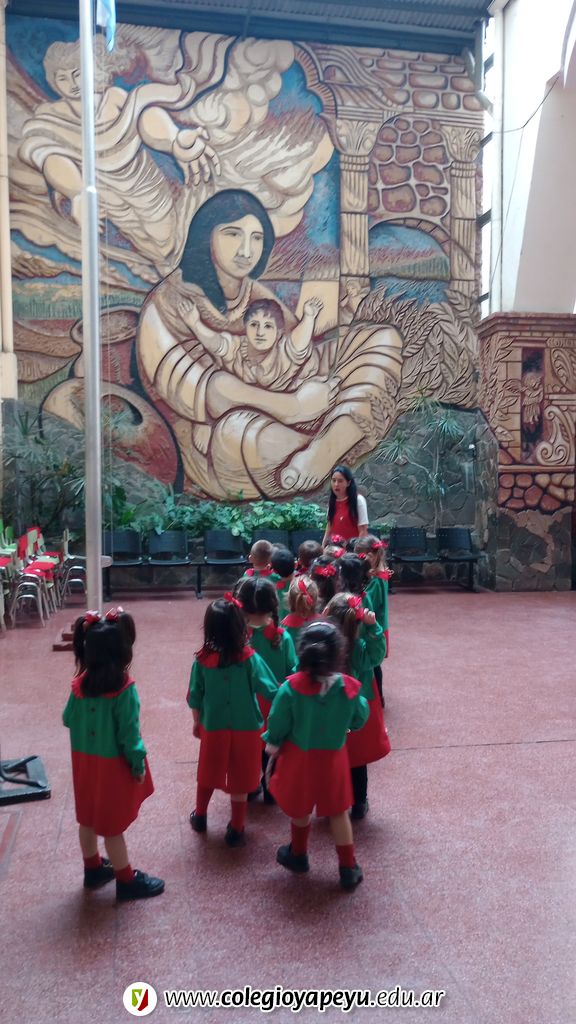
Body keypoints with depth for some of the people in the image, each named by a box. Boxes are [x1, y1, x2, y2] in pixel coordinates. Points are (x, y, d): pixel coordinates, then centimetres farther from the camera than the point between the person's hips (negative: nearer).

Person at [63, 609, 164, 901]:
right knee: (112, 824, 7)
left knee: (88, 817, 21)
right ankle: (126, 880, 24)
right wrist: (138, 765, -8)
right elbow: (129, 733, -20)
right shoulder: (123, 689, -25)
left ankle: (93, 868, 40)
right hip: (112, 764, -6)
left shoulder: (80, 683, -7)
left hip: (84, 759, 6)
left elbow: (68, 719, 6)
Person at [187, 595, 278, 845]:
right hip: (244, 729, -2)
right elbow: (271, 691, -17)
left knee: (207, 774, 24)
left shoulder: (202, 659, -13)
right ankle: (236, 830, 25)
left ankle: (200, 817, 43)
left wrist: (197, 723, 13)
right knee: (239, 780, 14)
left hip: (212, 728, 2)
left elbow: (194, 698, -3)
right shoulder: (249, 658, -19)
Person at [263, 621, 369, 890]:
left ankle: (298, 855, 45)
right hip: (333, 759, 1)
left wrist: (272, 745, 7)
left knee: (299, 809, 23)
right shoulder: (349, 688, -20)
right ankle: (348, 868, 29)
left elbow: (277, 726, -13)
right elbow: (358, 721, -2)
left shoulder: (290, 688, -25)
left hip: (298, 759, -1)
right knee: (338, 812, 19)